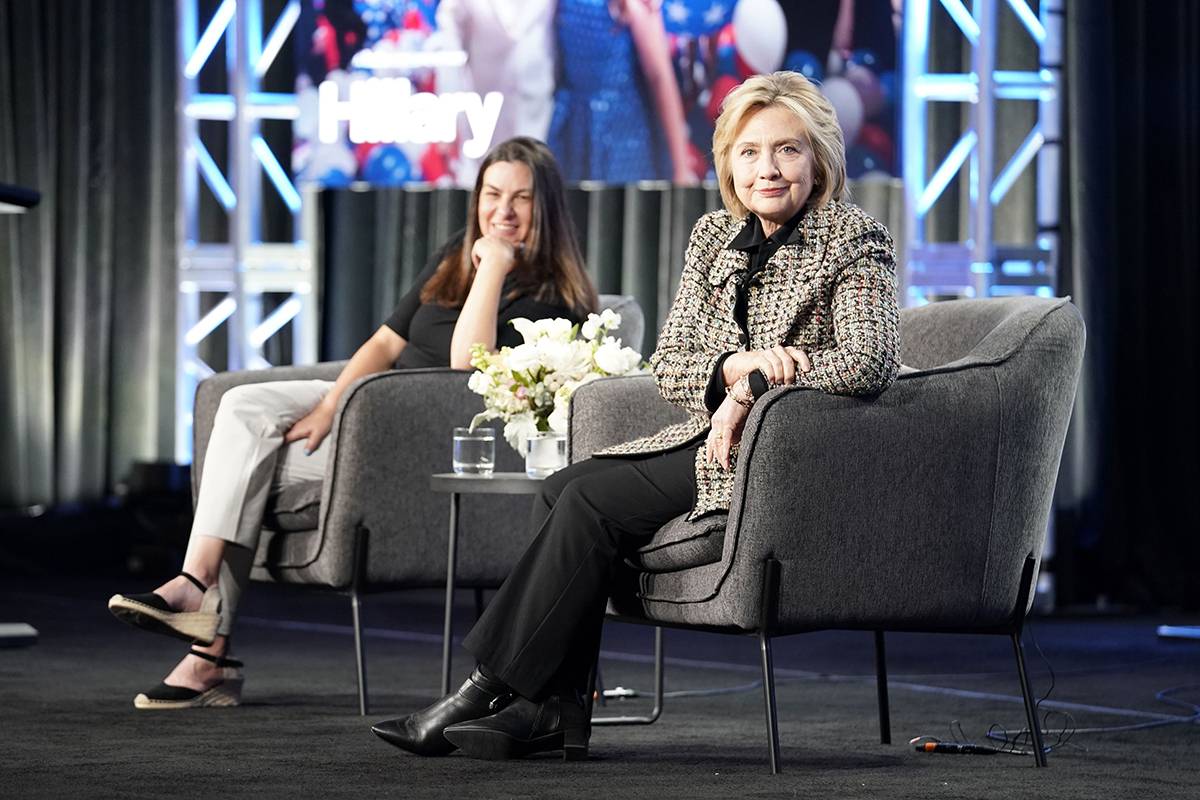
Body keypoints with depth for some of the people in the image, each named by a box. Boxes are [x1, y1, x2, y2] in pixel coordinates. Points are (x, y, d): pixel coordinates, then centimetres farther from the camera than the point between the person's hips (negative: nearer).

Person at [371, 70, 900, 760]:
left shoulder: (856, 240, -6)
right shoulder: (715, 235, 13)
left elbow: (870, 362, -19)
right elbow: (668, 363, 8)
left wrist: (754, 389, -18)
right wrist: (736, 365, -14)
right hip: (715, 439, 7)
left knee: (592, 503, -21)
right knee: (562, 490, -15)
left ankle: (488, 691, -15)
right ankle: (556, 709, -19)